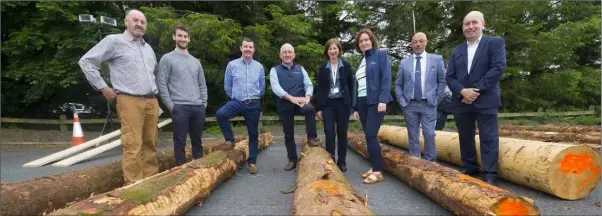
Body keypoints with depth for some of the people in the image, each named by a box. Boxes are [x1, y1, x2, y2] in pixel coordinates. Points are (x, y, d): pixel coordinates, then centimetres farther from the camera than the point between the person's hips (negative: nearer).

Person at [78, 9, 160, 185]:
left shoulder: (148, 48, 21)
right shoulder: (114, 41, 2)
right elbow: (86, 61, -1)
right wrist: (103, 87, -4)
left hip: (152, 102, 6)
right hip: (130, 101, -6)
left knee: (150, 144, 8)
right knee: (133, 146, -9)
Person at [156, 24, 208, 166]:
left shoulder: (195, 61, 16)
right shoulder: (167, 59, 0)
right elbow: (161, 84, -5)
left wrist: (204, 103, 8)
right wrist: (170, 105, -10)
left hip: (198, 107, 5)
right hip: (179, 107, -5)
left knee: (197, 141, 13)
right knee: (180, 141, 1)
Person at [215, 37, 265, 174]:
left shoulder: (259, 67, 4)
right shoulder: (232, 65, -1)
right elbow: (227, 85, 7)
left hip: (254, 105, 1)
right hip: (237, 102, -1)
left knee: (253, 134, 6)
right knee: (220, 114, -30)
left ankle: (252, 162, 20)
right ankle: (230, 139, -6)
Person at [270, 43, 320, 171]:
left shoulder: (300, 69, 12)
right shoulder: (275, 70, 3)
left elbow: (309, 85, 4)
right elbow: (276, 88, -13)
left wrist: (307, 97, -18)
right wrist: (291, 98, -25)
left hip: (300, 103, 1)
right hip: (284, 106, 0)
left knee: (310, 108, -34)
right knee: (288, 135, 6)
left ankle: (312, 138, -18)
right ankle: (292, 160, 22)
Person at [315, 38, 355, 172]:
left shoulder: (346, 66, 3)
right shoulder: (322, 68, 5)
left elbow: (351, 85, 5)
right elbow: (319, 88, 4)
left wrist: (351, 103, 0)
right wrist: (318, 108, -1)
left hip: (343, 103, 0)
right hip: (328, 104, 0)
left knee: (342, 133, 5)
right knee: (329, 133, -6)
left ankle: (342, 161, 16)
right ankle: (330, 160, 5)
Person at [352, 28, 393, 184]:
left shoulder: (381, 55, 1)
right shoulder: (361, 62, 19)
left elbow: (386, 78, -10)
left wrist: (383, 100, -21)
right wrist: (355, 107, 14)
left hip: (376, 101, -7)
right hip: (362, 102, 7)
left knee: (371, 135, -14)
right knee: (369, 137, 7)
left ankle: (378, 172, -7)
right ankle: (374, 168, 16)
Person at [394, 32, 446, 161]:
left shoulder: (436, 59, 4)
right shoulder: (404, 63, 8)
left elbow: (443, 81, 5)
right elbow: (398, 84, 11)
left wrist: (436, 100, -1)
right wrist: (401, 101, 2)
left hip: (428, 104, -1)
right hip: (409, 105, 2)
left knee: (429, 135, -5)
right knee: (413, 136, 7)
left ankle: (430, 162, 10)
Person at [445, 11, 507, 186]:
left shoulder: (495, 43, 3)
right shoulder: (456, 51, 15)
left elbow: (498, 67, -11)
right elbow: (449, 77, 6)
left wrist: (477, 90, -16)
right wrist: (462, 91, -12)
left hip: (486, 101, -4)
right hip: (461, 102, 4)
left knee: (488, 138, -1)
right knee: (465, 138, 12)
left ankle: (489, 174, 7)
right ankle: (469, 168, 26)